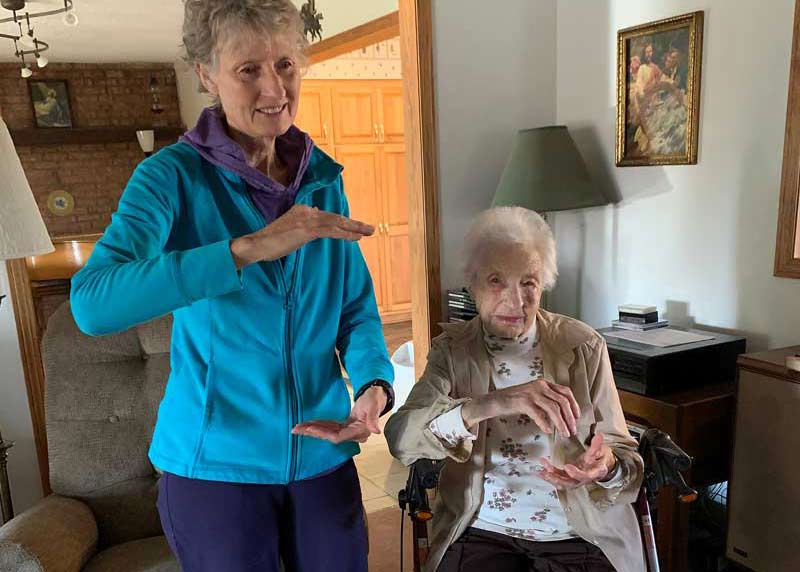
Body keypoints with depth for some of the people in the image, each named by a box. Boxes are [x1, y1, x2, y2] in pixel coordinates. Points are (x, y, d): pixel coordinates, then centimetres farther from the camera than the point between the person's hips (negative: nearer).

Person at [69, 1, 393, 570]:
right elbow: (93, 302, -27)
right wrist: (248, 248, -37)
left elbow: (357, 306, 3)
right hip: (215, 464, -3)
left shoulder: (324, 179, 1)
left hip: (324, 453, 4)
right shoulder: (174, 176, -12)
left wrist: (374, 383, -17)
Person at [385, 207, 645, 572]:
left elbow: (627, 460, 0)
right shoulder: (452, 350, -2)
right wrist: (487, 405, -35)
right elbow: (400, 438, -18)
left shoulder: (583, 347, -2)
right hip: (482, 532, -1)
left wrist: (605, 469, -24)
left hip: (580, 537, 1)